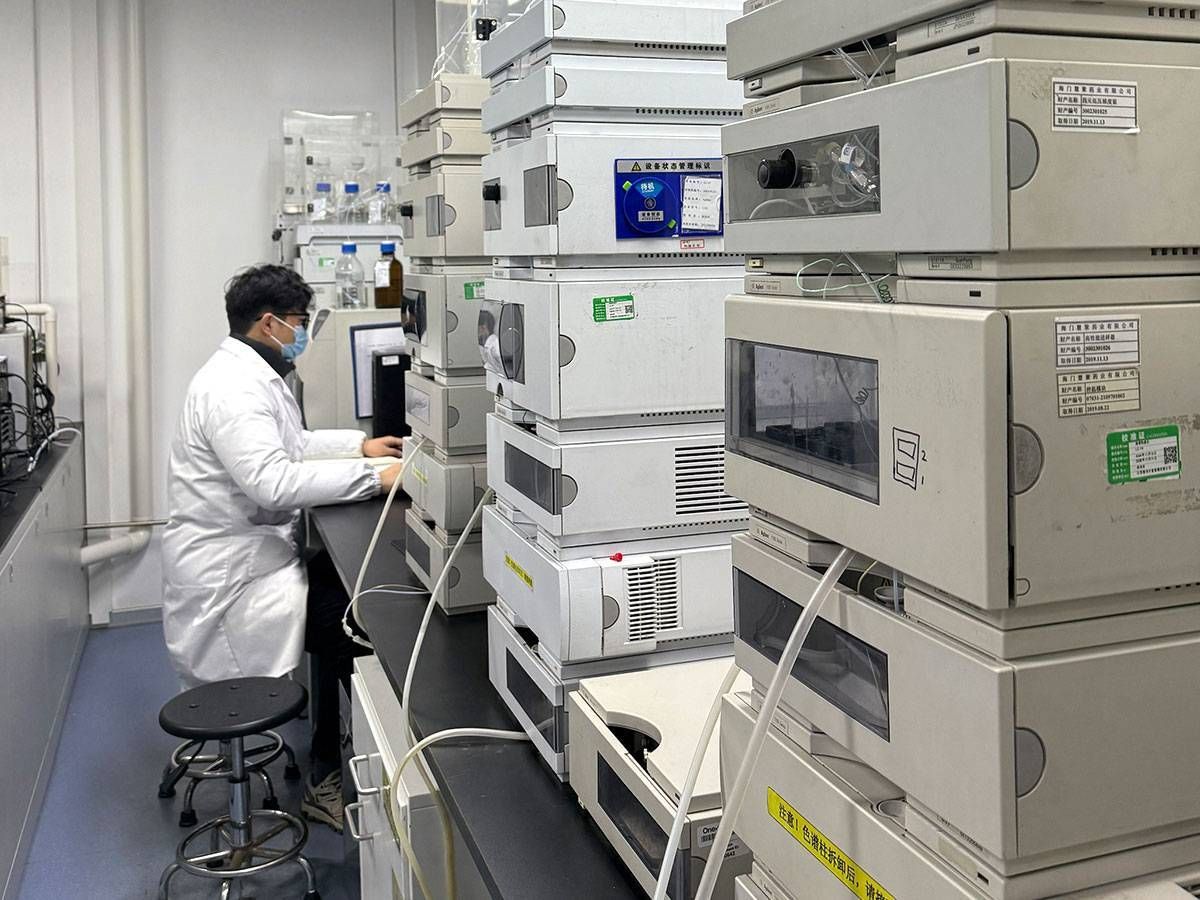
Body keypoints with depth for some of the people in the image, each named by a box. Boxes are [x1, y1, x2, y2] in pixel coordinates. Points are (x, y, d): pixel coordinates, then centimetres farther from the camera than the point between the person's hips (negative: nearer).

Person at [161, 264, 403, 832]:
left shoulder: (253, 376, 14)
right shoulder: (232, 387, -21)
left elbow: (288, 445, 28)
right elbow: (272, 479, -34)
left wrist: (360, 445, 15)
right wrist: (372, 477, -32)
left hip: (254, 552, 11)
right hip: (229, 573, -11)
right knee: (349, 623, -17)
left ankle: (330, 776, 11)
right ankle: (328, 783, -1)